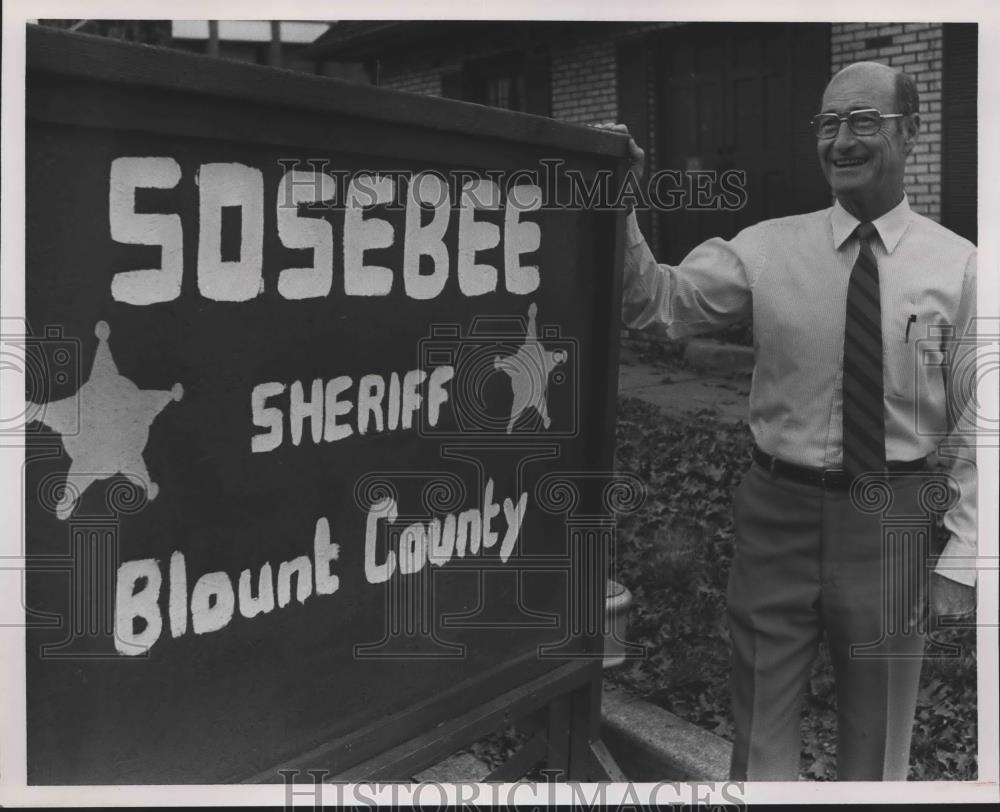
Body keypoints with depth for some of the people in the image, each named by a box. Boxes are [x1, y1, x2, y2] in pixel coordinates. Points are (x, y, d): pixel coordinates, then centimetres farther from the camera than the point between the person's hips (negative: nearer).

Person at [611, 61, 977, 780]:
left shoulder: (958, 267, -4)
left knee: (877, 739, 18)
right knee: (762, 731, 14)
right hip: (780, 511, 1)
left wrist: (962, 557, -7)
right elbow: (657, 301, -7)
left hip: (891, 524, 0)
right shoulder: (768, 249, -2)